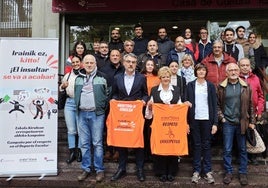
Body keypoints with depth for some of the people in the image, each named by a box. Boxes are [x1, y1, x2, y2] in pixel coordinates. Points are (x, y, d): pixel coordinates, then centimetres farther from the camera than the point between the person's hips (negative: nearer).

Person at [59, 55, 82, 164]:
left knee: (80, 129, 0)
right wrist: (62, 86, 2)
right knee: (71, 130, 4)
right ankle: (72, 152, 12)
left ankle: (79, 151, 15)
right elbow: (61, 89, 23)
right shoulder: (67, 75, 13)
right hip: (69, 103, 3)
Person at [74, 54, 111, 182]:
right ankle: (86, 169, 17)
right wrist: (78, 107, 13)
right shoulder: (78, 78, 12)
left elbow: (108, 93, 6)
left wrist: (103, 108, 2)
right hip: (82, 114, 4)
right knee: (84, 143, 7)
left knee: (97, 143, -1)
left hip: (97, 114, -3)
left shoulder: (102, 77, 2)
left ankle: (99, 170, 8)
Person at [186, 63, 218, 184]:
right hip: (194, 119, 0)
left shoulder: (210, 86, 5)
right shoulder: (190, 85, 4)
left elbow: (214, 105, 3)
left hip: (207, 119, 0)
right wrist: (186, 122, -6)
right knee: (196, 145, 6)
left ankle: (207, 171, 13)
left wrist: (215, 123, -4)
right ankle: (196, 171, 12)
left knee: (206, 145, 6)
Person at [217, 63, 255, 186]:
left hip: (242, 123, 1)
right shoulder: (221, 87, 0)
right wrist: (221, 117, -5)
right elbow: (217, 104, 5)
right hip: (228, 123, -1)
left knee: (242, 149, 10)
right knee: (227, 150, 4)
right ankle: (228, 172, 18)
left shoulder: (246, 86, 3)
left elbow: (250, 105, 5)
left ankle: (243, 173, 22)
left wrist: (252, 121, 2)